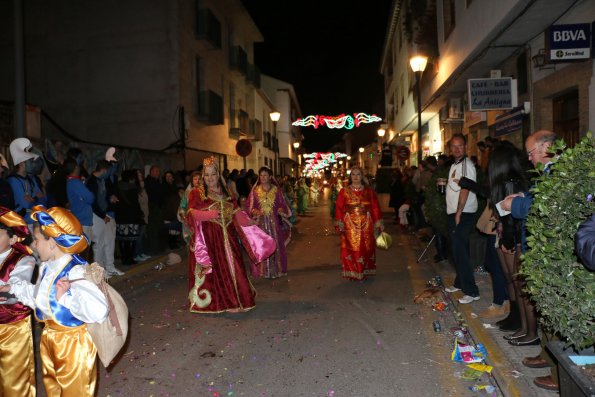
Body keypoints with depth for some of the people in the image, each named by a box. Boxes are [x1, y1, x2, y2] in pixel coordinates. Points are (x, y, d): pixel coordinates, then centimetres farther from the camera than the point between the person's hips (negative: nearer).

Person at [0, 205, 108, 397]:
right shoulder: (47, 267, -1)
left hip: (73, 342, -9)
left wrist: (65, 298, -41)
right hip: (49, 337, 9)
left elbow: (98, 310, -44)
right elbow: (39, 296, 19)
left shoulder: (76, 273, -32)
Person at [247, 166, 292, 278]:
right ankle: (263, 270, 9)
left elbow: (283, 204, 8)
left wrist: (281, 210, -13)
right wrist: (255, 212, -14)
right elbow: (250, 207, 5)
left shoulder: (277, 190, 3)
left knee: (276, 246, 4)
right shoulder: (255, 191, 2)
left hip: (274, 222, 0)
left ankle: (277, 269, 15)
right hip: (261, 223, 0)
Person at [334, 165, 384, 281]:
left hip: (366, 225, 1)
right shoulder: (344, 192, 2)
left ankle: (364, 272, 17)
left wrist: (378, 223, 1)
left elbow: (375, 208, 4)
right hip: (349, 226, -1)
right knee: (351, 249, -1)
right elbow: (339, 209, -1)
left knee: (365, 249, 4)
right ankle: (352, 273, 9)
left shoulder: (369, 191, 5)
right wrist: (339, 224, -8)